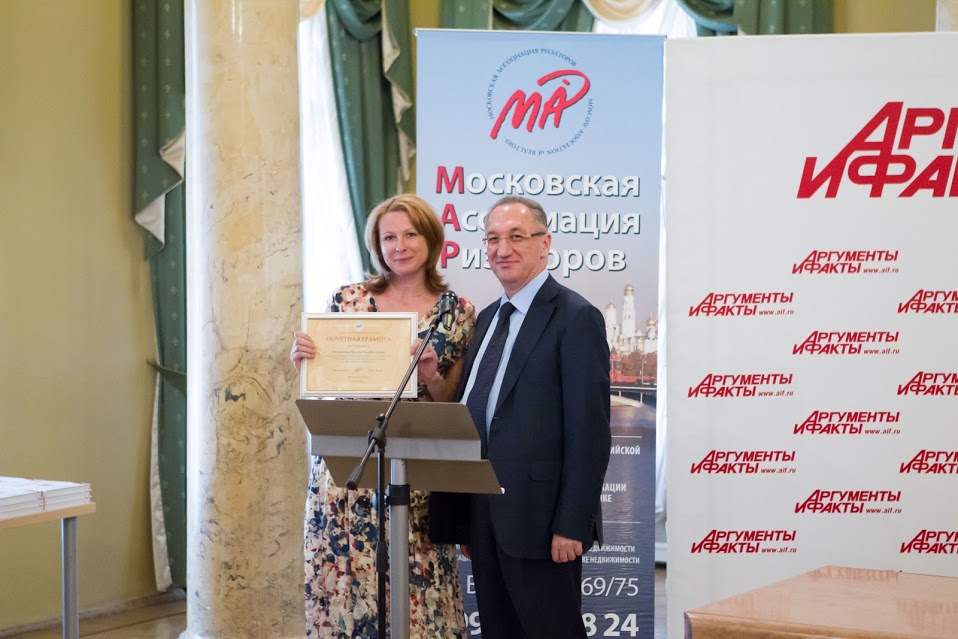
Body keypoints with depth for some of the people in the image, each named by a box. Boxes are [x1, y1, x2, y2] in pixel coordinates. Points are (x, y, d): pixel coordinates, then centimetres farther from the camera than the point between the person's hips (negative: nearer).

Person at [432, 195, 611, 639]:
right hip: (485, 516, 8)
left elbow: (589, 431, -14)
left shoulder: (575, 318, -9)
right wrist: (465, 517, 14)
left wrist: (572, 526, -18)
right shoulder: (489, 318, 15)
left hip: (539, 519, -8)